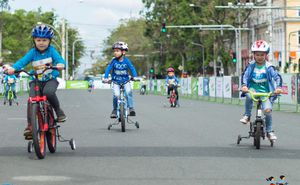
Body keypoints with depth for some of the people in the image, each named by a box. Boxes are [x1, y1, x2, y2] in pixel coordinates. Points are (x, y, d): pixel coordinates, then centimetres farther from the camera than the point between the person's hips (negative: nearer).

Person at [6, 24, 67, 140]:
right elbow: (23, 61, -12)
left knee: (48, 92, -34)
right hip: (36, 81, 2)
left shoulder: (51, 50, -4)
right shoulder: (33, 52, -1)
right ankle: (30, 125, -13)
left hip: (50, 79, -2)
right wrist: (13, 68, -32)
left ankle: (59, 111, -9)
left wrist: (60, 64, -43)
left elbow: (59, 59, -18)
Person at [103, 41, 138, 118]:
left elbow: (132, 68, -9)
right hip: (116, 82, 0)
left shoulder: (126, 61, -8)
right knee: (116, 95, -18)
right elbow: (108, 69, -10)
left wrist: (135, 76, -24)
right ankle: (114, 110, 2)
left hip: (125, 81, 0)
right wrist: (105, 78, -22)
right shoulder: (114, 61, -8)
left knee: (129, 91, -26)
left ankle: (131, 108, -17)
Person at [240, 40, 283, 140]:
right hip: (253, 88, 1)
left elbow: (277, 77, -11)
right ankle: (247, 115, -13)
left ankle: (269, 131, 3)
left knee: (268, 109, -17)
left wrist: (278, 87, -29)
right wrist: (244, 85, -27)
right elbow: (245, 75, -8)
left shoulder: (268, 67, -4)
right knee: (249, 95, -36)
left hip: (265, 91, -1)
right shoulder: (251, 65, 0)